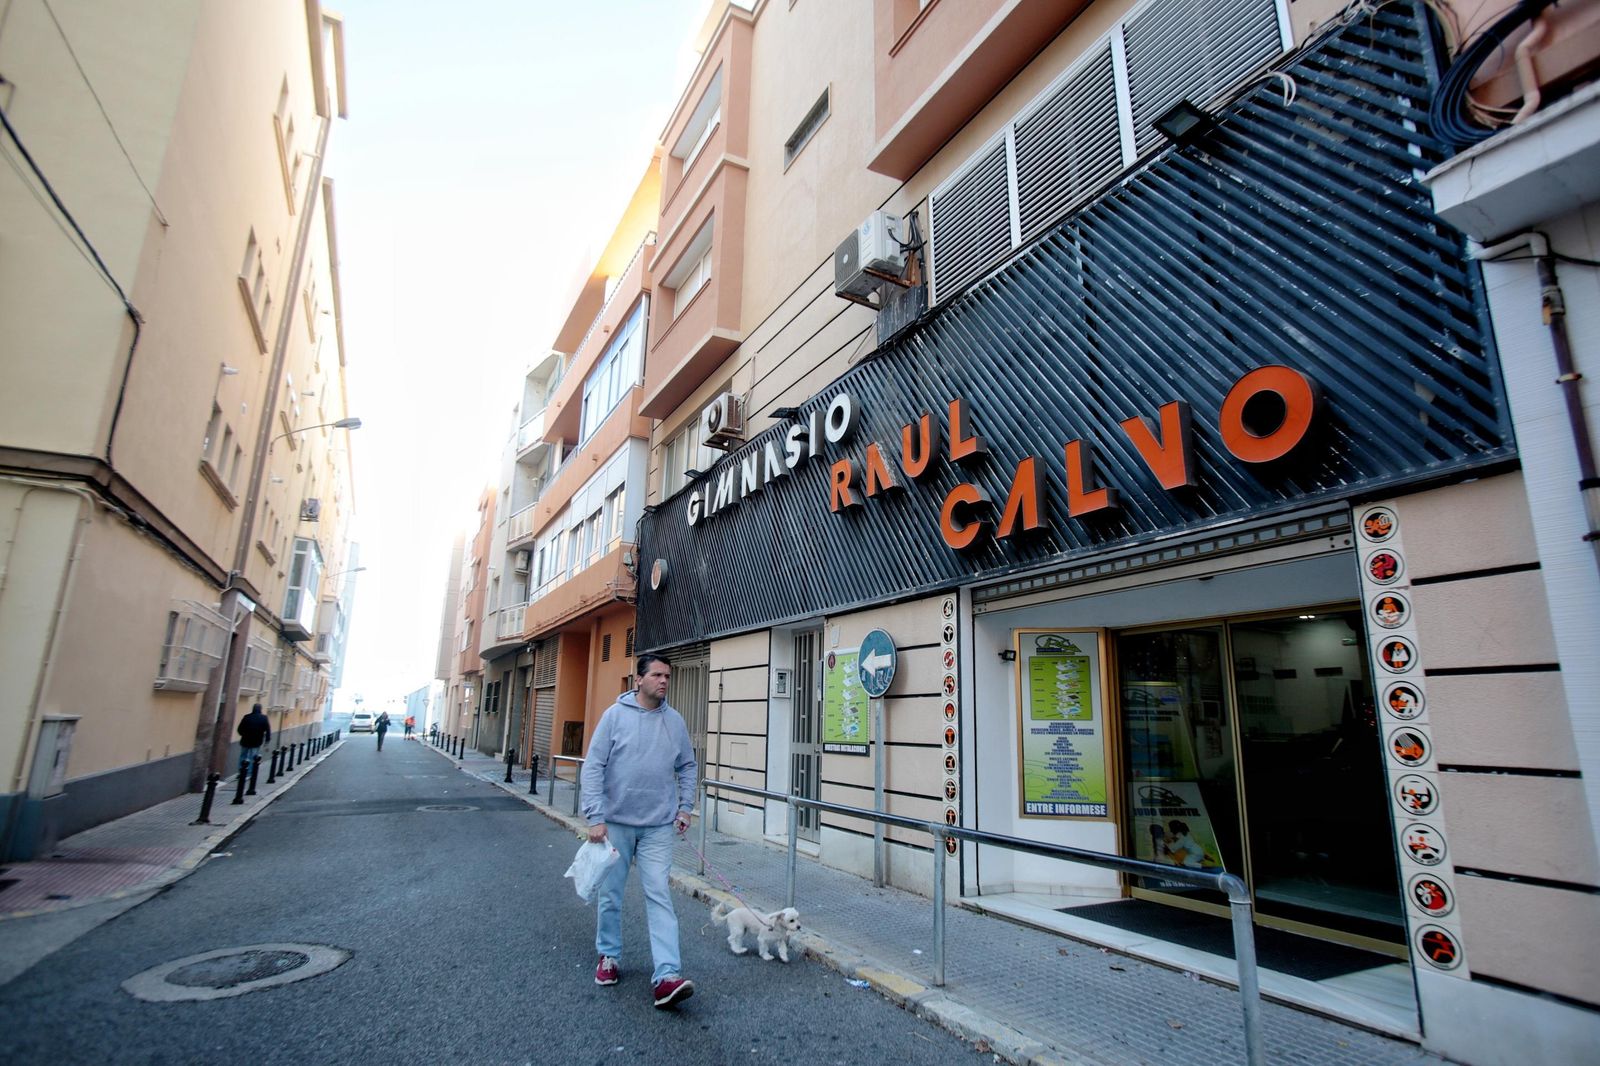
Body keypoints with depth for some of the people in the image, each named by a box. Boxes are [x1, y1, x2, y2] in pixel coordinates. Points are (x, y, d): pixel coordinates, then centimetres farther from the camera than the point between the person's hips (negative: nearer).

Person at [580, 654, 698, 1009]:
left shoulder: (675, 721, 3)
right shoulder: (615, 715, -7)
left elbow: (687, 767, 14)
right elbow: (593, 767, -9)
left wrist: (685, 807, 6)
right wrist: (595, 817, -14)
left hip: (658, 825, 1)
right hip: (616, 822, -1)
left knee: (659, 896, -4)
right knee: (610, 894, 13)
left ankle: (667, 976, -5)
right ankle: (609, 956, 34)